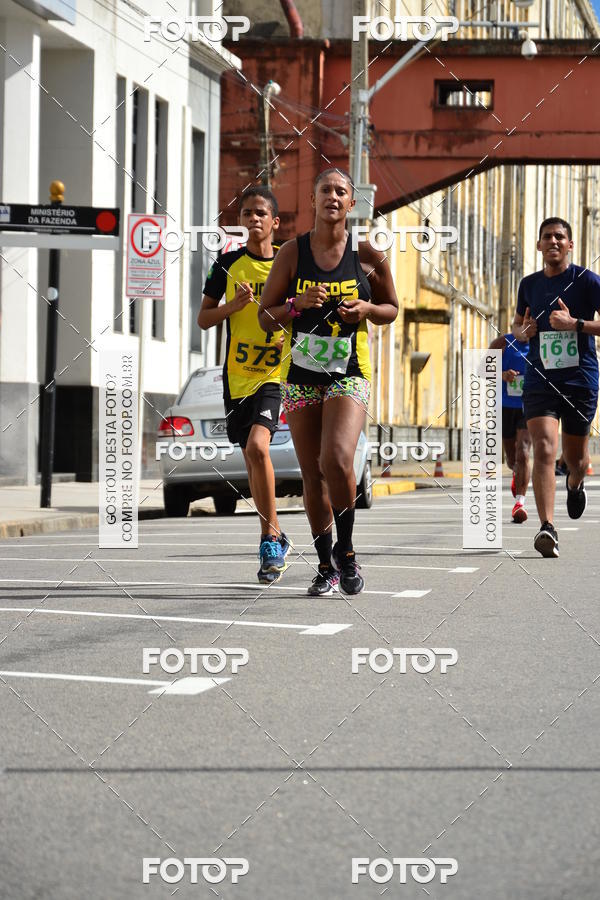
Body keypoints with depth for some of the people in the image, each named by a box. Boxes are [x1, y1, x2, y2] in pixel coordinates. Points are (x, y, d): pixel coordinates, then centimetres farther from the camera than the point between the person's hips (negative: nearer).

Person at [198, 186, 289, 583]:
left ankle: (270, 540, -13)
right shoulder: (228, 264, 3)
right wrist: (235, 304, -12)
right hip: (237, 373, 3)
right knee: (252, 460, 11)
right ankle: (276, 538, 27)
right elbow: (203, 318, 5)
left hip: (276, 371, -3)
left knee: (257, 446, -23)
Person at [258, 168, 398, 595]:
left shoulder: (368, 255, -1)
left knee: (337, 460, -22)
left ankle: (345, 549, -1)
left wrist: (365, 309, -9)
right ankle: (326, 565, 19)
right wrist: (297, 304, -15)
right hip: (301, 375, 2)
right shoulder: (292, 252, 0)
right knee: (312, 474, 5)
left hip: (349, 374, -2)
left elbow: (392, 308, 12)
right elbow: (266, 316, 4)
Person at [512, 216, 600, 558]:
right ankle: (548, 529, -26)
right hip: (540, 379, 2)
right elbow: (517, 325, 25)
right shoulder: (529, 284, 9)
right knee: (544, 448, -18)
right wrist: (522, 332, 1)